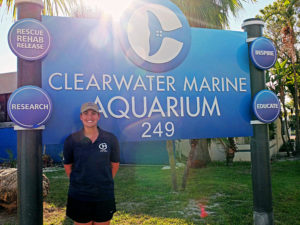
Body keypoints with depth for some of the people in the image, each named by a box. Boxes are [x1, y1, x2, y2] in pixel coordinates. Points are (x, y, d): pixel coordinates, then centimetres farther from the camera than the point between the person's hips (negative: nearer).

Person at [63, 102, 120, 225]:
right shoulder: (71, 140, -5)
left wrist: (105, 182, 8)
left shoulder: (110, 139, -3)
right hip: (79, 196, -1)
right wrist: (77, 182, 5)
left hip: (104, 196, 1)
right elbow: (67, 165, 7)